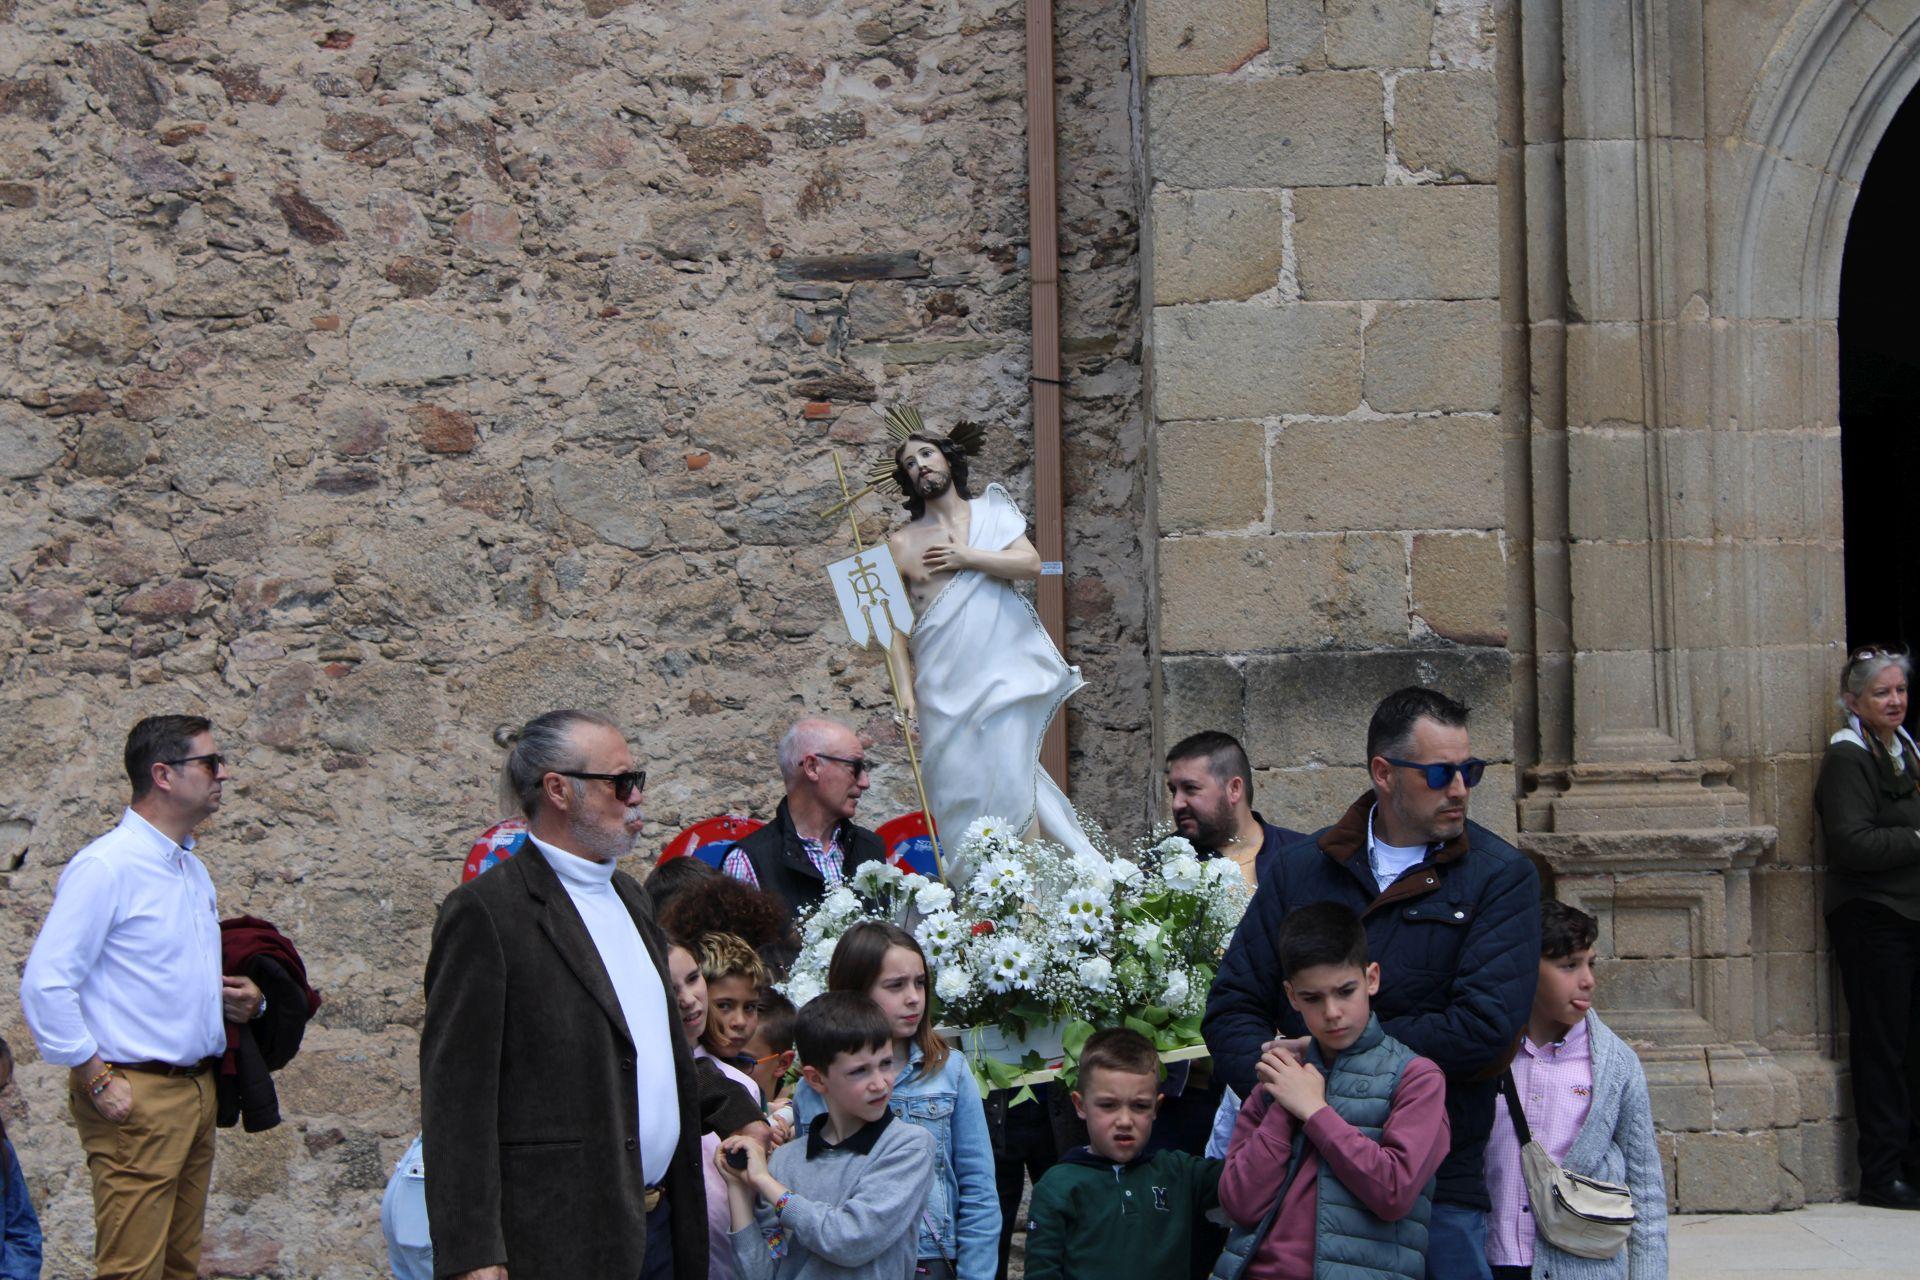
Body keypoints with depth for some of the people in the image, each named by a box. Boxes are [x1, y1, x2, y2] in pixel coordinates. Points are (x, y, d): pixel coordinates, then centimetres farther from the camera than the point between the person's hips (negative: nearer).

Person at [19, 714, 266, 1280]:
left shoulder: (192, 869, 17)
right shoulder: (106, 866, -11)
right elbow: (44, 985, -16)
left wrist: (238, 1001, 9)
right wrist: (98, 1081, -16)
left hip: (197, 1089, 9)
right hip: (138, 1097, -9)